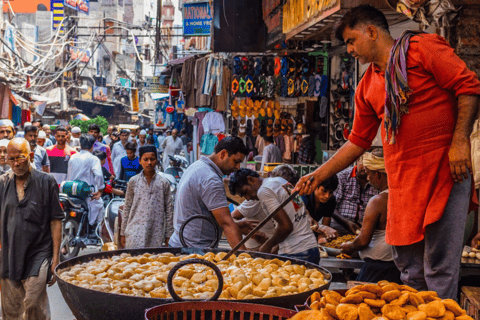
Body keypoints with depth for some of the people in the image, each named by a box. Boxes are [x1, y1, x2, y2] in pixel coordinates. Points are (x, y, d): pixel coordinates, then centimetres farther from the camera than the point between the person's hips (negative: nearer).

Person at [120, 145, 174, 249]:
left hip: (156, 234, 0)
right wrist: (123, 233, 9)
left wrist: (168, 235, 6)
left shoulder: (164, 183, 5)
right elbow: (127, 208, 10)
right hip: (135, 232, 0)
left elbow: (169, 210, 8)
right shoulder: (133, 182, 6)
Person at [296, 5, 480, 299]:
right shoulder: (368, 87, 18)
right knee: (409, 267, 8)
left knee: (439, 265, -7)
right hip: (402, 181, 7)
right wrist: (318, 176, 18)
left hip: (445, 170, -6)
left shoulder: (422, 48, -1)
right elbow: (358, 142, 22)